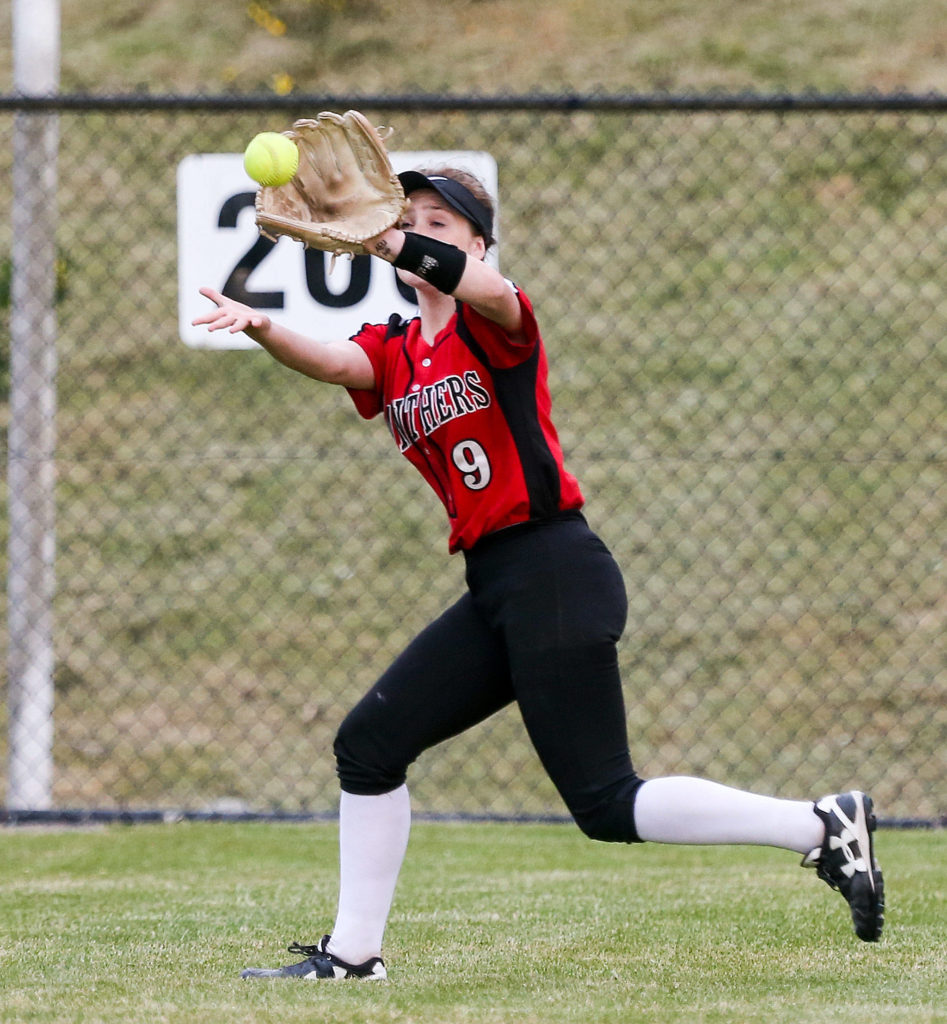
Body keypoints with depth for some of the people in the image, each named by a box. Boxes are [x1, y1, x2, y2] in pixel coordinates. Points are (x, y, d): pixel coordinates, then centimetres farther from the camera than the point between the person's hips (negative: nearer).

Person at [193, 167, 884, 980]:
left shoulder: (496, 325, -4)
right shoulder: (393, 353, 15)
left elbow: (484, 289, -30)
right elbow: (334, 362, -7)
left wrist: (375, 239, -44)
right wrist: (262, 330, -29)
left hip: (556, 576, -8)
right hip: (492, 592, 8)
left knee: (606, 804, -12)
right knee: (369, 743, 7)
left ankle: (824, 827, -6)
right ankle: (353, 952, 17)